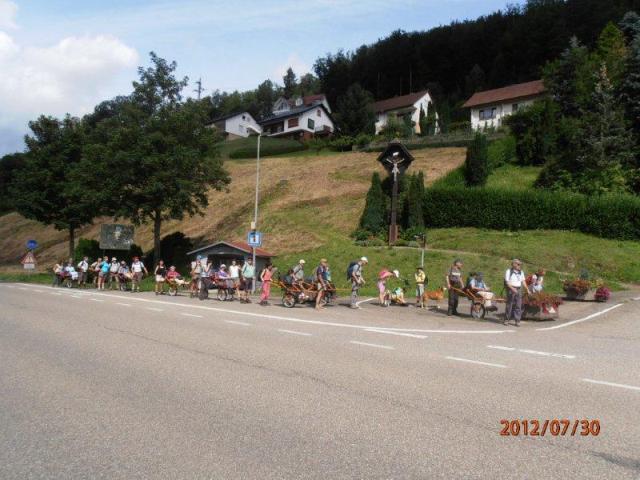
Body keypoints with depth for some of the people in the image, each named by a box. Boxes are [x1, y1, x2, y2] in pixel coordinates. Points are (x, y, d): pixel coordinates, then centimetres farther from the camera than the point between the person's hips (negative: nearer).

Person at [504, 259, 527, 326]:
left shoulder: (521, 272, 11)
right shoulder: (509, 271, -5)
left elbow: (523, 282, 12)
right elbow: (507, 282, -10)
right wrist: (512, 289, -24)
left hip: (519, 290, 4)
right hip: (511, 289, -4)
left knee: (518, 306, -1)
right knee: (509, 305, 1)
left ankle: (517, 321, 1)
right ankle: (506, 319, 13)